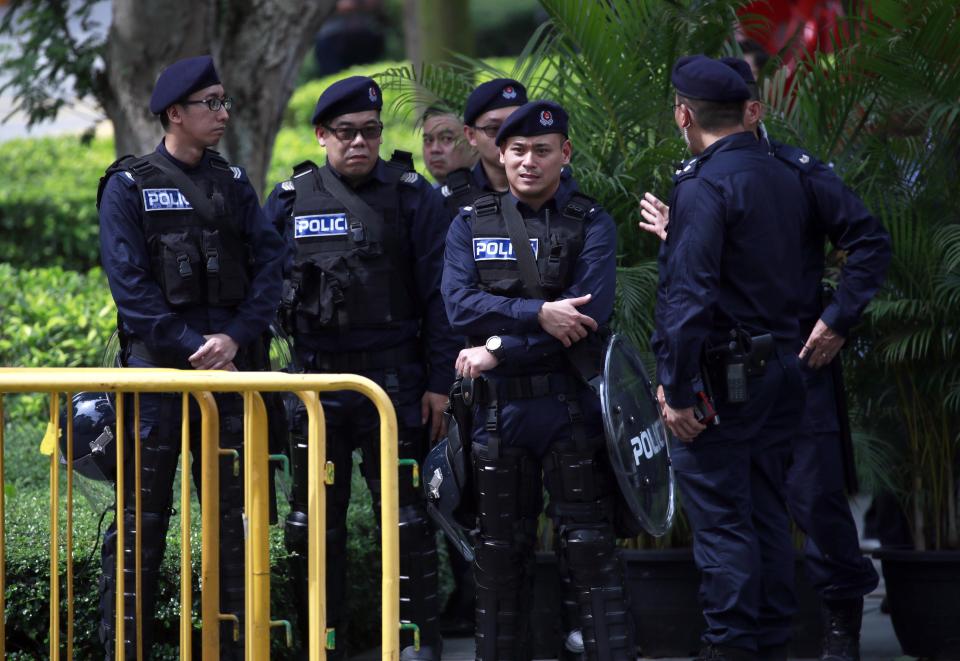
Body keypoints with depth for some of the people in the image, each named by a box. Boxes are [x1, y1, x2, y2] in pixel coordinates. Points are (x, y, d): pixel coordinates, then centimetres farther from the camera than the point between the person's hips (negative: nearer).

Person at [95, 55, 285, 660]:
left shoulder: (233, 183, 12)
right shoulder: (130, 187, -1)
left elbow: (269, 264, 5)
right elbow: (129, 284, -8)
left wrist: (235, 338, -10)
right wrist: (191, 350, -13)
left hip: (231, 361, 4)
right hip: (158, 364, -4)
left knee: (233, 509, 8)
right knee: (142, 511, -4)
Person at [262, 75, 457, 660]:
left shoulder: (412, 197, 1)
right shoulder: (290, 200, 7)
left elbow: (438, 296, -2)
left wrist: (440, 382, -6)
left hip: (395, 379, -3)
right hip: (316, 380, 3)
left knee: (407, 517, -2)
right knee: (314, 520, 7)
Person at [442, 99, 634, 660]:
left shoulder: (592, 225, 1)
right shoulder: (471, 226, 9)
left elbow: (590, 314, -12)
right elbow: (461, 305, -6)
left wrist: (500, 350, -13)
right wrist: (538, 314, -18)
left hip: (571, 407, -3)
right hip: (497, 409, 3)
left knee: (590, 547, -5)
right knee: (500, 551, 10)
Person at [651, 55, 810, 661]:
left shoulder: (704, 187, -15)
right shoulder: (786, 180, 10)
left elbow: (688, 296, -20)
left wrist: (677, 391, -18)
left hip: (723, 379, -8)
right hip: (783, 370, 8)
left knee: (720, 518, -3)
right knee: (769, 513, 13)